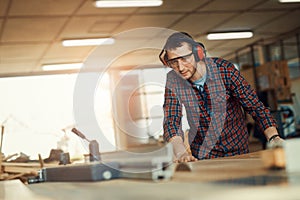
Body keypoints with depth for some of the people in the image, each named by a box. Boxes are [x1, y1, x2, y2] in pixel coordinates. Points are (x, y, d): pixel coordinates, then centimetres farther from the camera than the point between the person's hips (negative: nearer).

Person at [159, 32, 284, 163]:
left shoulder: (224, 70, -14)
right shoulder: (173, 80, -9)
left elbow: (254, 106, -14)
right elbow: (171, 121, -12)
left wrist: (274, 138, -28)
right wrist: (181, 153, -32)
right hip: (201, 156, 0)